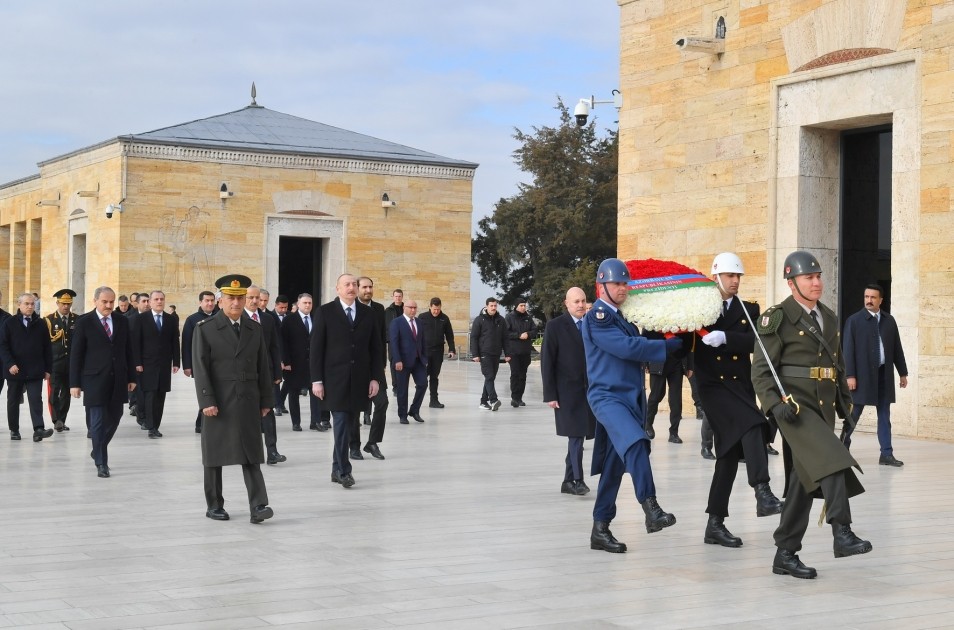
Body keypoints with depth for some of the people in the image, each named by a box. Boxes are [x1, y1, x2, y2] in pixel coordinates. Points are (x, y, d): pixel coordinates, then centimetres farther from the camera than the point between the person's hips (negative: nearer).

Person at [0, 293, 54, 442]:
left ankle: (38, 430, -18)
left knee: (36, 400, -10)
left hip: (35, 371, 0)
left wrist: (48, 369, 2)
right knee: (13, 401, 10)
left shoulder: (40, 324, 5)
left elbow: (47, 348, 6)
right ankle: (14, 430, 20)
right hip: (15, 371, 0)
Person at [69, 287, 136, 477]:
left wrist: (131, 377, 9)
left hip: (118, 380, 4)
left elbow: (128, 351, 12)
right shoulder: (84, 322, -3)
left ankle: (98, 451, 33)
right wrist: (75, 383, -7)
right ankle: (101, 463, 3)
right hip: (95, 380, -4)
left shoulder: (122, 322, 8)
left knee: (114, 419, 11)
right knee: (98, 422, -4)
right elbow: (76, 354, -3)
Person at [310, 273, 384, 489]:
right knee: (341, 423, -8)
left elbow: (375, 348, 10)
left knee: (345, 425, 6)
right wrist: (317, 380, -7)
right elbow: (316, 348, -2)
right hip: (335, 379, -3)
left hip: (359, 380, 3)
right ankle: (344, 471, -2)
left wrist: (375, 377, 2)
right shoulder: (325, 312, -1)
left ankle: (337, 469, 17)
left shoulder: (367, 313, 8)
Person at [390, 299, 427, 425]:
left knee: (423, 384, -5)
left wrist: (424, 358, 8)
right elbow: (393, 342, -10)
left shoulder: (419, 322, 12)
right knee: (402, 389, 1)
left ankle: (414, 410, 11)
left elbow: (422, 341, 15)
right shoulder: (396, 322, -5)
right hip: (403, 361, -5)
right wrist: (397, 360, -18)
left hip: (418, 360, 5)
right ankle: (402, 415, 12)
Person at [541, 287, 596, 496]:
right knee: (575, 436, -10)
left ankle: (568, 481, 17)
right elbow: (547, 362, -5)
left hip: (590, 391, 4)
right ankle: (578, 480, -7)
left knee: (577, 437, 9)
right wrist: (550, 394, -10)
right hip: (568, 391, -4)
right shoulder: (555, 326, -3)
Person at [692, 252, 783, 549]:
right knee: (751, 426, -29)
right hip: (712, 385, -4)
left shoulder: (749, 309, 12)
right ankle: (762, 493, -39)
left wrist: (724, 337, -22)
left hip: (740, 386, 4)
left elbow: (753, 341, -6)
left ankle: (715, 524, 12)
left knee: (730, 452, 5)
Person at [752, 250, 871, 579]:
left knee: (804, 482, 8)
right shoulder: (778, 318, -6)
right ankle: (842, 534, -33)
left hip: (823, 409, 7)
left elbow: (838, 365, 25)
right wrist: (776, 403, -23)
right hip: (794, 406, -7)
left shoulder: (829, 318, 16)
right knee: (831, 460, -28)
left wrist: (845, 402, 19)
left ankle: (786, 555, 13)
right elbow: (760, 370, -10)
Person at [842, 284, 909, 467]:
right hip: (863, 374, -4)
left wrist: (903, 373, 12)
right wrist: (850, 375, -14)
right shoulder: (854, 320, -4)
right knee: (854, 413, 3)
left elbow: (897, 348, 12)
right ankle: (842, 447, 19)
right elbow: (848, 350, -8)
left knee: (884, 415, 6)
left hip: (884, 374, 4)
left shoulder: (889, 320, 9)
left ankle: (886, 454, 8)